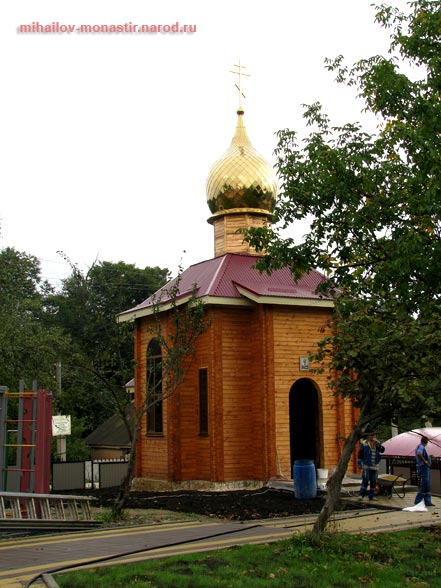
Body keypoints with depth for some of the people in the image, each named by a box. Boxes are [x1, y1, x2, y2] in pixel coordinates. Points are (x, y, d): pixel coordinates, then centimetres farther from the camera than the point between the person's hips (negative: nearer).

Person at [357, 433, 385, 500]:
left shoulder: (377, 443, 9)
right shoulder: (364, 443, -2)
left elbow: (382, 450, -7)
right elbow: (360, 454, -2)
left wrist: (377, 444, -20)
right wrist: (359, 464, -6)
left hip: (374, 466, 4)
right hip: (366, 465, -4)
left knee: (373, 482, 7)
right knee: (365, 481, -10)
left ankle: (371, 496, 16)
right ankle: (361, 495, -3)